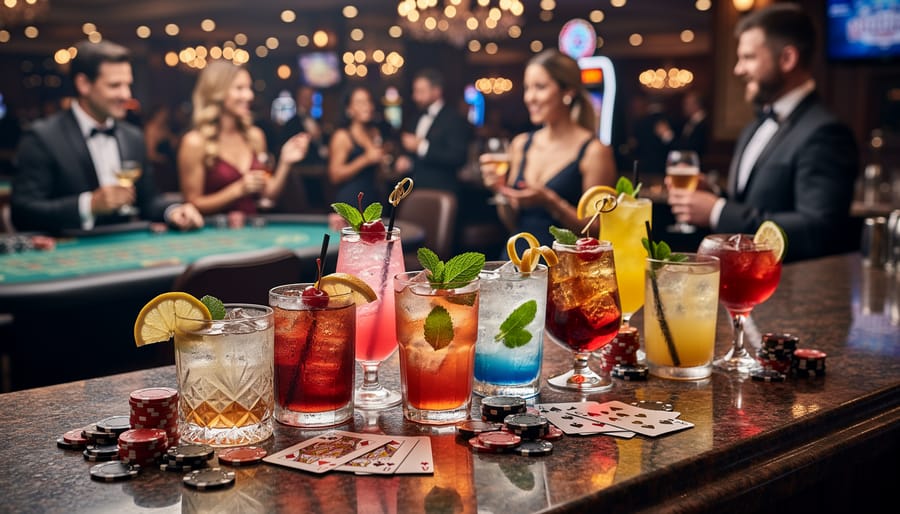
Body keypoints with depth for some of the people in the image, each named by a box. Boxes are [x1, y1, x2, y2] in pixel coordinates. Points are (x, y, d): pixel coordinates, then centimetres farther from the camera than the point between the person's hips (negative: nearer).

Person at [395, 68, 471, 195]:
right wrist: (407, 162, 2)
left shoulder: (454, 120, -8)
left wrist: (421, 146, -21)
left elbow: (458, 157, -20)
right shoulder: (419, 118, 15)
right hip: (415, 192, 7)